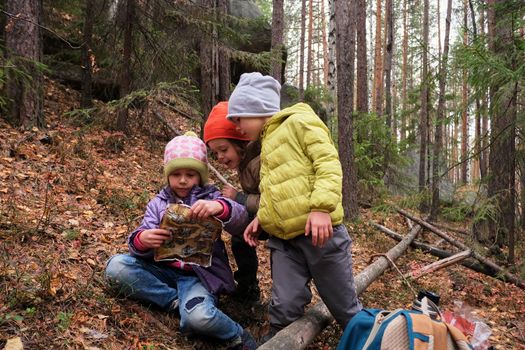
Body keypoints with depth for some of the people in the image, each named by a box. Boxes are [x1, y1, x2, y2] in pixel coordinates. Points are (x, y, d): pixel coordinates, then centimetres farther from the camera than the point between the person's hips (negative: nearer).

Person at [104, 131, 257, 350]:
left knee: (197, 317, -35)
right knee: (116, 267, -20)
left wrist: (220, 208, -39)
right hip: (164, 269, 4)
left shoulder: (211, 197, 3)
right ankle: (177, 301, -16)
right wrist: (142, 240, -29)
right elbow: (143, 233, -3)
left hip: (199, 274, -4)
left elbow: (240, 220, -16)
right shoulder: (158, 203, 12)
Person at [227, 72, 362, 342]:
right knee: (285, 308, 2)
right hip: (283, 240, 7)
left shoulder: (300, 122, -3)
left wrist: (321, 207, -25)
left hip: (318, 231, -6)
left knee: (344, 305, 6)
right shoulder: (267, 142, 23)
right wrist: (261, 218, 11)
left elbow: (329, 164, -14)